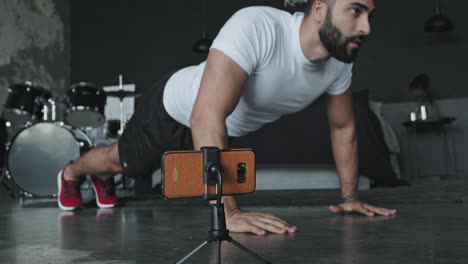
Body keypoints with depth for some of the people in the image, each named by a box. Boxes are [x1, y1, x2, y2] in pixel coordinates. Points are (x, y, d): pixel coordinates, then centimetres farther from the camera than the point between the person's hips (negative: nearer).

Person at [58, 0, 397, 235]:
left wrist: (351, 196, -4)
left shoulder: (340, 61, -21)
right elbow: (206, 117, -51)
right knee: (121, 161, 20)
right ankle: (70, 173, 55)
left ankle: (100, 179, 64)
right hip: (176, 109, -6)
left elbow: (343, 127, -4)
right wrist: (228, 212, -53)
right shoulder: (257, 27, -45)